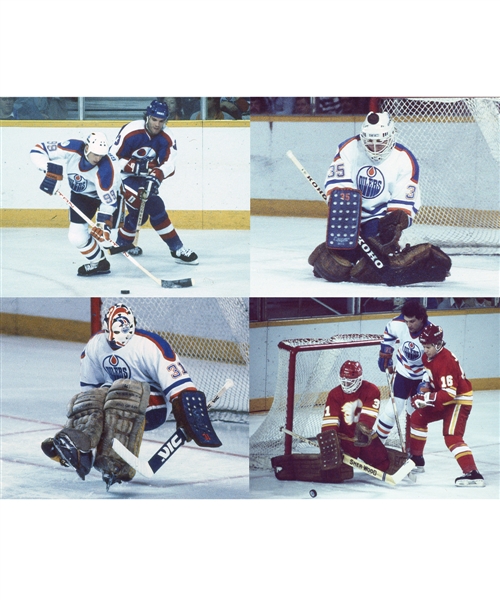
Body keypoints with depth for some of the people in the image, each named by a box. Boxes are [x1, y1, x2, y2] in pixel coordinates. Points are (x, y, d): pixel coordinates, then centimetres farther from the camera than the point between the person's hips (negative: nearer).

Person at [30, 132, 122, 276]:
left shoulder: (107, 168, -38)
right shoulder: (72, 148, -32)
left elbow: (108, 200, -34)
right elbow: (37, 150, -25)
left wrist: (102, 223, -41)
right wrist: (50, 169, -38)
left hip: (107, 192, -3)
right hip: (81, 194, 3)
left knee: (103, 237, -14)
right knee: (77, 236, -6)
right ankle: (97, 262, 17)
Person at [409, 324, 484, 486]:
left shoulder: (446, 362, -29)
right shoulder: (428, 356, 1)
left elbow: (449, 393, -35)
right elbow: (429, 374, 22)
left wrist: (425, 398, -36)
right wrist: (425, 386, 2)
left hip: (459, 401, -10)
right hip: (443, 400, 10)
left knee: (452, 437, -23)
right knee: (418, 417, 15)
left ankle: (472, 473, -31)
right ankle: (416, 458, 30)